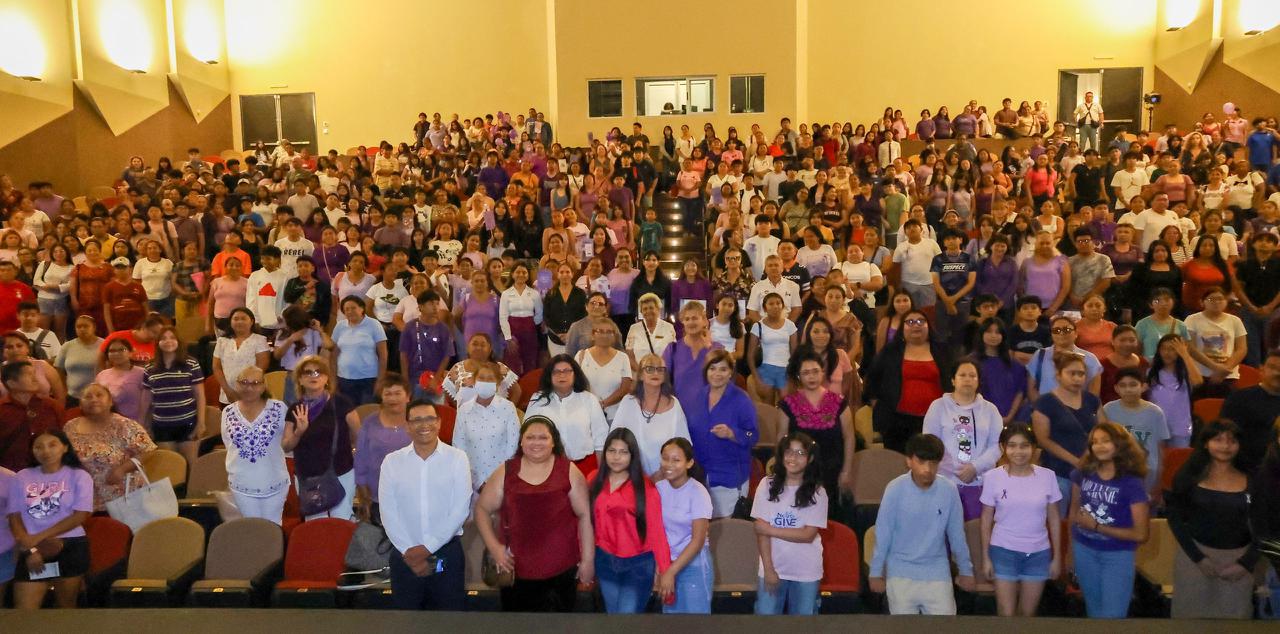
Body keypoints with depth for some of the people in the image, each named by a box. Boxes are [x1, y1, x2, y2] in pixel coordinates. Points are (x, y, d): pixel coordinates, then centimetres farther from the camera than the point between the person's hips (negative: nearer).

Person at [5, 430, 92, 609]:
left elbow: (80, 516, -7)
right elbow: (14, 518, 3)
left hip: (71, 548, -1)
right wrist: (30, 549, -10)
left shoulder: (79, 476, 2)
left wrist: (38, 537, -13)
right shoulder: (21, 478, 7)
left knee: (65, 606, 8)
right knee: (23, 610, -5)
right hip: (31, 551, 2)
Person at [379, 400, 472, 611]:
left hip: (447, 553, -1)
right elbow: (388, 512, -2)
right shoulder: (392, 461, 1)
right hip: (405, 555, 1)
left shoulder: (457, 458, -3)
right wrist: (408, 551, -10)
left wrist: (427, 547, -11)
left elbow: (461, 509, -8)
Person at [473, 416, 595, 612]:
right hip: (515, 570, 2)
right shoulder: (506, 472, 1)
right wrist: (494, 547, -3)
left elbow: (585, 516, -1)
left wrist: (588, 560, -2)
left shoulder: (569, 472, -3)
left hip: (561, 571, -1)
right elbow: (482, 509, 8)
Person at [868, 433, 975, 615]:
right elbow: (883, 534, -7)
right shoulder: (896, 489, -15)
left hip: (937, 573, 2)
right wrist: (876, 572, -2)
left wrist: (966, 570, 11)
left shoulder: (949, 490, -9)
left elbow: (956, 534, 3)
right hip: (901, 573, -1)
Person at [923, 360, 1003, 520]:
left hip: (980, 482, 2)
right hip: (946, 480, -2)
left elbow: (997, 444, 2)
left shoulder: (990, 409, 10)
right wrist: (956, 470, -10)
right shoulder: (938, 406, 4)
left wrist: (975, 467, -12)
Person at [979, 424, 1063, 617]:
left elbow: (1054, 519, 4)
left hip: (1039, 553, 2)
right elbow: (986, 519, 0)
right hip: (1004, 552, -2)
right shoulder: (993, 477, -8)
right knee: (1006, 613, 0)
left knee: (1028, 613, 13)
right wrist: (985, 557, 0)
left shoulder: (1047, 476, -4)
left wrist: (1057, 556, 5)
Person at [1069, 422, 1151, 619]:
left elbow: (1141, 534, -16)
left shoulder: (1132, 484, -17)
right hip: (1084, 550, 4)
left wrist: (1097, 527, -17)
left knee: (1112, 615, -1)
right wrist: (1071, 548, 10)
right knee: (1094, 610, 21)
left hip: (1117, 556, -4)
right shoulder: (1082, 474, -6)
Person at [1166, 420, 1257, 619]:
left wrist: (1246, 563, -6)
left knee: (1234, 614, 6)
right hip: (1194, 554, -1)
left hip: (1238, 558, 1)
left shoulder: (1251, 481, 2)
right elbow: (1175, 519, -3)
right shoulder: (1190, 476, -1)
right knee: (1192, 612, 6)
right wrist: (1198, 557, -10)